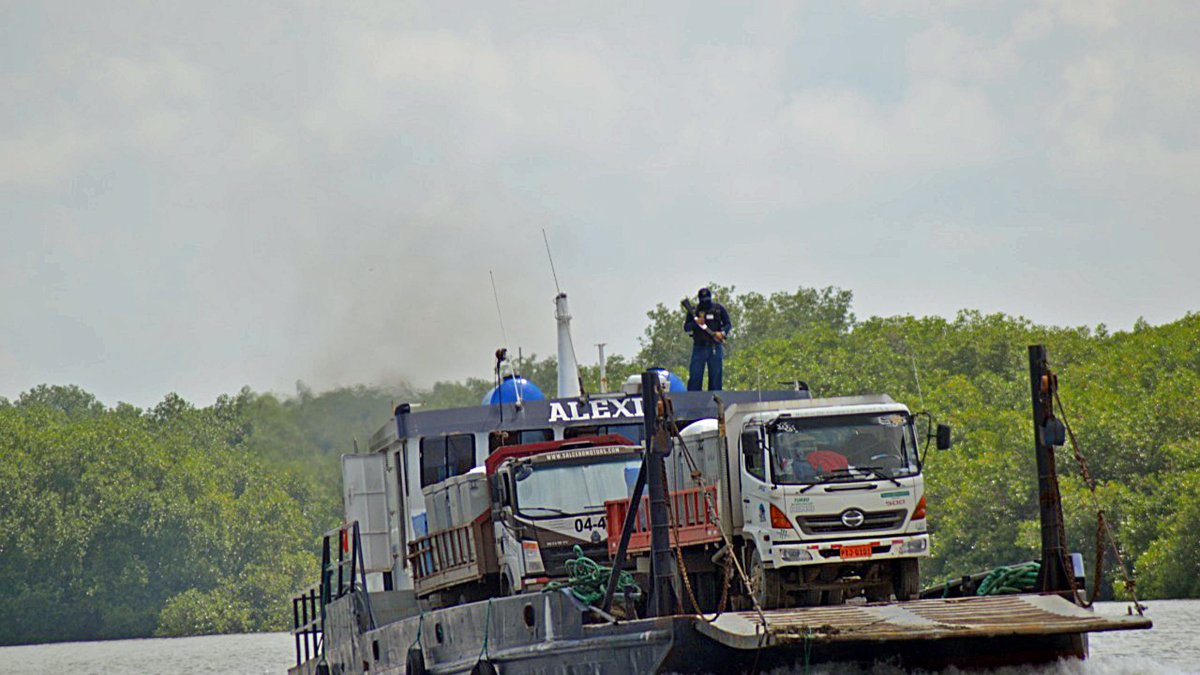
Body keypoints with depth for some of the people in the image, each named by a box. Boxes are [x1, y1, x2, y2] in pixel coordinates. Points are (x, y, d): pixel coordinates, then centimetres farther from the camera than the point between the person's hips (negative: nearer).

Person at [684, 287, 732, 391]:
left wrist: (722, 333, -13)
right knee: (695, 376, -4)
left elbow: (728, 324, 7)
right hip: (699, 347, 0)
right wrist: (696, 323, -14)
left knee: (715, 376, 2)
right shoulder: (694, 310, 6)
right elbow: (686, 328, 5)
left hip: (715, 346, 0)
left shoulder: (719, 309, 5)